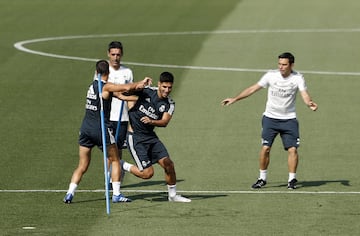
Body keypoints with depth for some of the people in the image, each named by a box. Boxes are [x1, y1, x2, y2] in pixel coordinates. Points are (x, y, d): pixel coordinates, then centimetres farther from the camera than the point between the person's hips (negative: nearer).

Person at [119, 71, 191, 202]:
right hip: (135, 136, -5)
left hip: (151, 136, 5)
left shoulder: (169, 104, -2)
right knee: (147, 173, -11)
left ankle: (172, 195, 16)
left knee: (168, 164, -3)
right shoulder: (145, 91, -12)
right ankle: (122, 166, 14)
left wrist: (151, 121, -34)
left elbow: (164, 122, -18)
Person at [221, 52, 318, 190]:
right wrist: (234, 99, -1)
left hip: (289, 120, 0)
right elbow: (253, 89, 1)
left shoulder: (297, 78, -6)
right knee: (265, 148, -7)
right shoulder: (271, 75, -4)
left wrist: (310, 104, -39)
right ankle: (262, 179, 7)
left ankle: (292, 180, 3)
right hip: (270, 118, 0)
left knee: (292, 149, -9)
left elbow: (304, 95, -16)